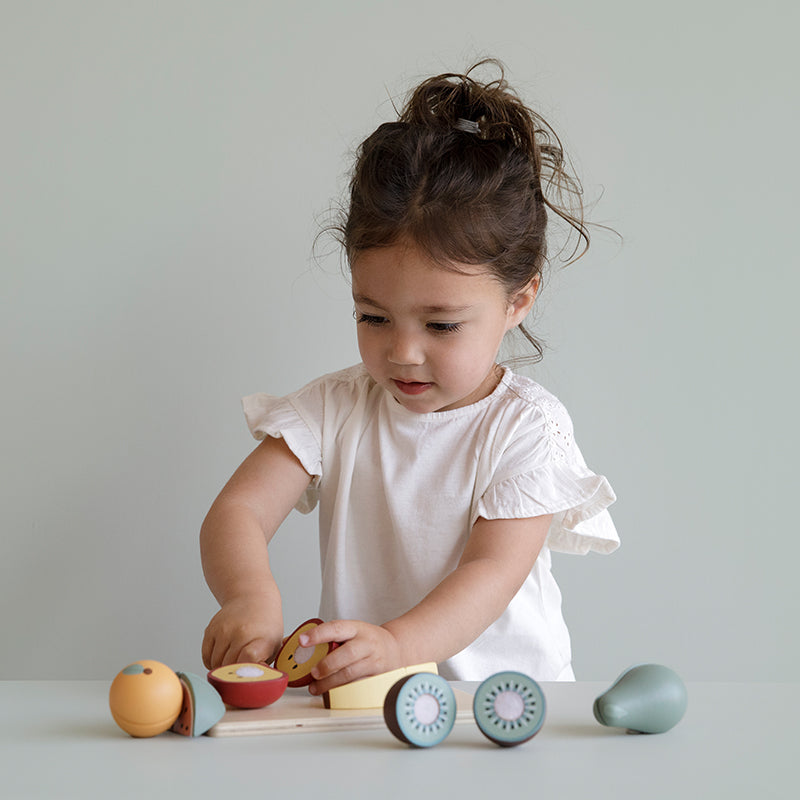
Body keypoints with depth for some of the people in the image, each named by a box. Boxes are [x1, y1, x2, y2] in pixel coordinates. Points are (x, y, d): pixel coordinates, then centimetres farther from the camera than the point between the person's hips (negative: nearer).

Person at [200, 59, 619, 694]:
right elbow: (237, 510, -6)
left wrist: (400, 643, -37)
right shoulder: (334, 410, 2)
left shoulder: (526, 427, -7)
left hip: (508, 699, 0)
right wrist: (250, 595, -30)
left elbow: (494, 568, -17)